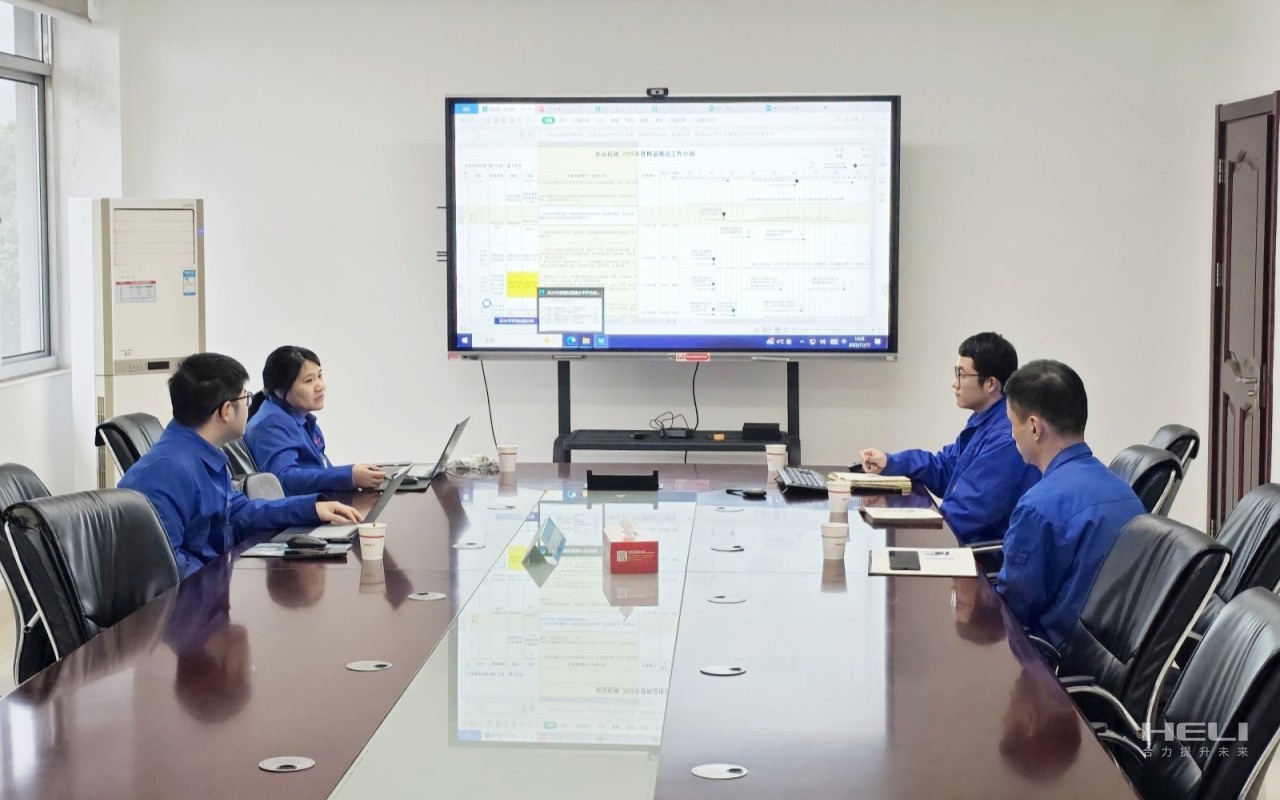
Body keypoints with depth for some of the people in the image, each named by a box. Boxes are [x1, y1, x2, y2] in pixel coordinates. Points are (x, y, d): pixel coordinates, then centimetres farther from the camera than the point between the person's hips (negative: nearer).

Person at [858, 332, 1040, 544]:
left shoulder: (1006, 439, -24)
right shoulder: (986, 420, 11)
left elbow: (967, 514, -26)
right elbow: (944, 468, 21)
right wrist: (889, 462, 6)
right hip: (969, 546, 9)